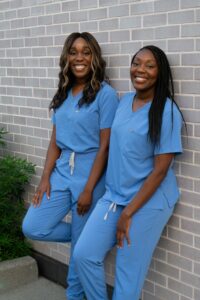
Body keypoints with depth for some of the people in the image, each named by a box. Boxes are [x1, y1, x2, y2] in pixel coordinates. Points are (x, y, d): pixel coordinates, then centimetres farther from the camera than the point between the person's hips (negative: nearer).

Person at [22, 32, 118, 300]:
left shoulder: (105, 94, -11)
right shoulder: (63, 94, 9)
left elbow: (105, 146, -13)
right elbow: (55, 141, 10)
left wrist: (89, 190, -15)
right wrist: (45, 177, 0)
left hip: (90, 174, -6)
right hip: (61, 172, 6)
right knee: (32, 227, 0)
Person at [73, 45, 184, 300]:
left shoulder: (166, 111, -15)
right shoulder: (125, 101, 5)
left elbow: (160, 170, -16)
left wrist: (128, 213, -15)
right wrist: (117, 201, 12)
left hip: (148, 202, -6)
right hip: (114, 195, 6)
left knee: (129, 272, 5)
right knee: (84, 254, 3)